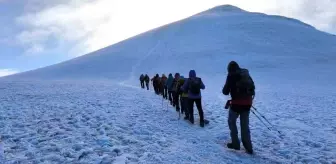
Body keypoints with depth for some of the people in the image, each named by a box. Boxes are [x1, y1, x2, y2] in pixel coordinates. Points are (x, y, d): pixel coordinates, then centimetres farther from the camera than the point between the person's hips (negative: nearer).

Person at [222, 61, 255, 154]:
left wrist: (226, 90, 14)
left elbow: (225, 91, -7)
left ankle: (235, 144, 18)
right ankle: (248, 148, 17)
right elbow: (252, 88, 17)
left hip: (237, 103, -5)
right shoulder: (246, 74, 10)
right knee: (245, 125, 15)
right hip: (247, 103, 5)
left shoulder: (231, 75, -8)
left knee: (231, 122, 16)